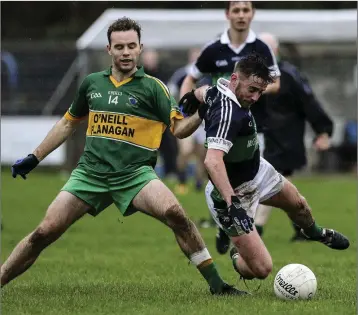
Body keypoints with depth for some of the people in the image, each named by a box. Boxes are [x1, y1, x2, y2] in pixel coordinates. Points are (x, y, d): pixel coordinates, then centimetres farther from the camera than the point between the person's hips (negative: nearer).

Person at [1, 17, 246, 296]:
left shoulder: (152, 87, 0)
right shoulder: (92, 83, 10)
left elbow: (179, 128, -6)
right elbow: (68, 124, 23)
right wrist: (34, 158, 23)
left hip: (135, 174, -3)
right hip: (90, 173, 3)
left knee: (175, 213, -27)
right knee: (44, 233, -8)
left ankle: (217, 285, -18)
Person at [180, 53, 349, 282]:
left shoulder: (223, 87, -13)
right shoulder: (228, 113, -40)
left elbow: (205, 93, 12)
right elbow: (213, 161, -51)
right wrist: (231, 203, -56)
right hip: (232, 192, -9)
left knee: (297, 204, 32)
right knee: (261, 269, -11)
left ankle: (315, 233, 67)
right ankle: (238, 255, 25)